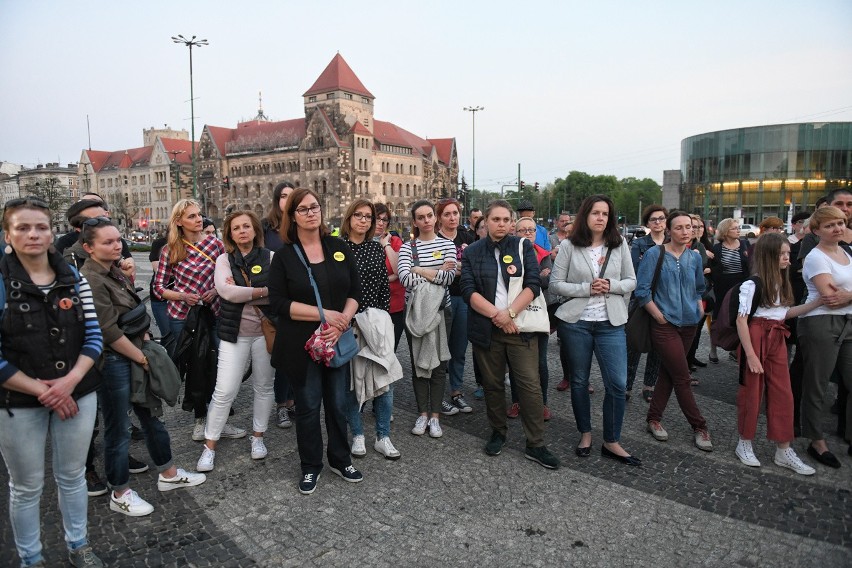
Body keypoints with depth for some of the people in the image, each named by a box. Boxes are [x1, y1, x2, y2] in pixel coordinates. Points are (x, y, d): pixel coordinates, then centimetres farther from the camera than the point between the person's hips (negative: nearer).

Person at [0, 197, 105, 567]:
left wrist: (70, 381, -15)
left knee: (72, 476, 17)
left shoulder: (73, 279, 1)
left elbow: (94, 337, -1)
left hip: (77, 395, 3)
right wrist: (41, 391, -15)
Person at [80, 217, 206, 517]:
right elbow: (109, 330, -21)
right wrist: (141, 357, -13)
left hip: (134, 356, 9)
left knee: (151, 416, 18)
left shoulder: (114, 271, 9)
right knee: (119, 430, 5)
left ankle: (168, 474, 33)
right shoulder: (90, 280, -19)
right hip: (113, 361, -9)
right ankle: (120, 494, 23)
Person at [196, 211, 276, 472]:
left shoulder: (270, 257, 0)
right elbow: (227, 291, -14)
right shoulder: (224, 260, 3)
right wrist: (262, 291, -12)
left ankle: (258, 436, 29)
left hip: (265, 332, 1)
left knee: (264, 386, 12)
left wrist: (241, 291, -15)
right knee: (224, 391, -1)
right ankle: (209, 445, 13)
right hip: (234, 333, 0)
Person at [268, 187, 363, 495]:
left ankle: (340, 460, 32)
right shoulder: (284, 255, -4)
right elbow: (278, 303, -11)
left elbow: (355, 291, 4)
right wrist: (324, 314, -18)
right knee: (308, 406, 8)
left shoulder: (339, 248, 3)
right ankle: (311, 467, 26)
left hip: (337, 341, 3)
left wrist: (342, 321, -14)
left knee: (337, 403, 13)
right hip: (301, 344, -2)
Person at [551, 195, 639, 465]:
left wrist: (611, 285, -13)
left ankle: (612, 442, 16)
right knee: (579, 381, 12)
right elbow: (556, 284, -4)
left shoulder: (619, 244, 2)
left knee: (617, 384, -1)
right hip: (576, 322, -1)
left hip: (611, 323, 1)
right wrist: (586, 288, -15)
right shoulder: (569, 246, -4)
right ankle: (585, 434, 31)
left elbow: (631, 281, 6)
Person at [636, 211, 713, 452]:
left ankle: (653, 419, 23)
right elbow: (641, 290, -11)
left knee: (668, 374, 11)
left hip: (689, 324, 6)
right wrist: (659, 315, -12)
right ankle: (699, 427, 10)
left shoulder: (695, 257, 8)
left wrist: (699, 308, 6)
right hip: (665, 324, -6)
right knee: (682, 378, -3)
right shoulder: (655, 254, -9)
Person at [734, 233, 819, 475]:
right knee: (751, 393, 4)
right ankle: (744, 444, 20)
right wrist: (750, 355, -18)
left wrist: (817, 302, 11)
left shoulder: (781, 284, 10)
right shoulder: (751, 285, -13)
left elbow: (785, 313, 19)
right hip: (756, 338, -7)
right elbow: (741, 321, -15)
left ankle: (784, 451, 17)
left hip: (777, 339, 7)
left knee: (783, 394, 8)